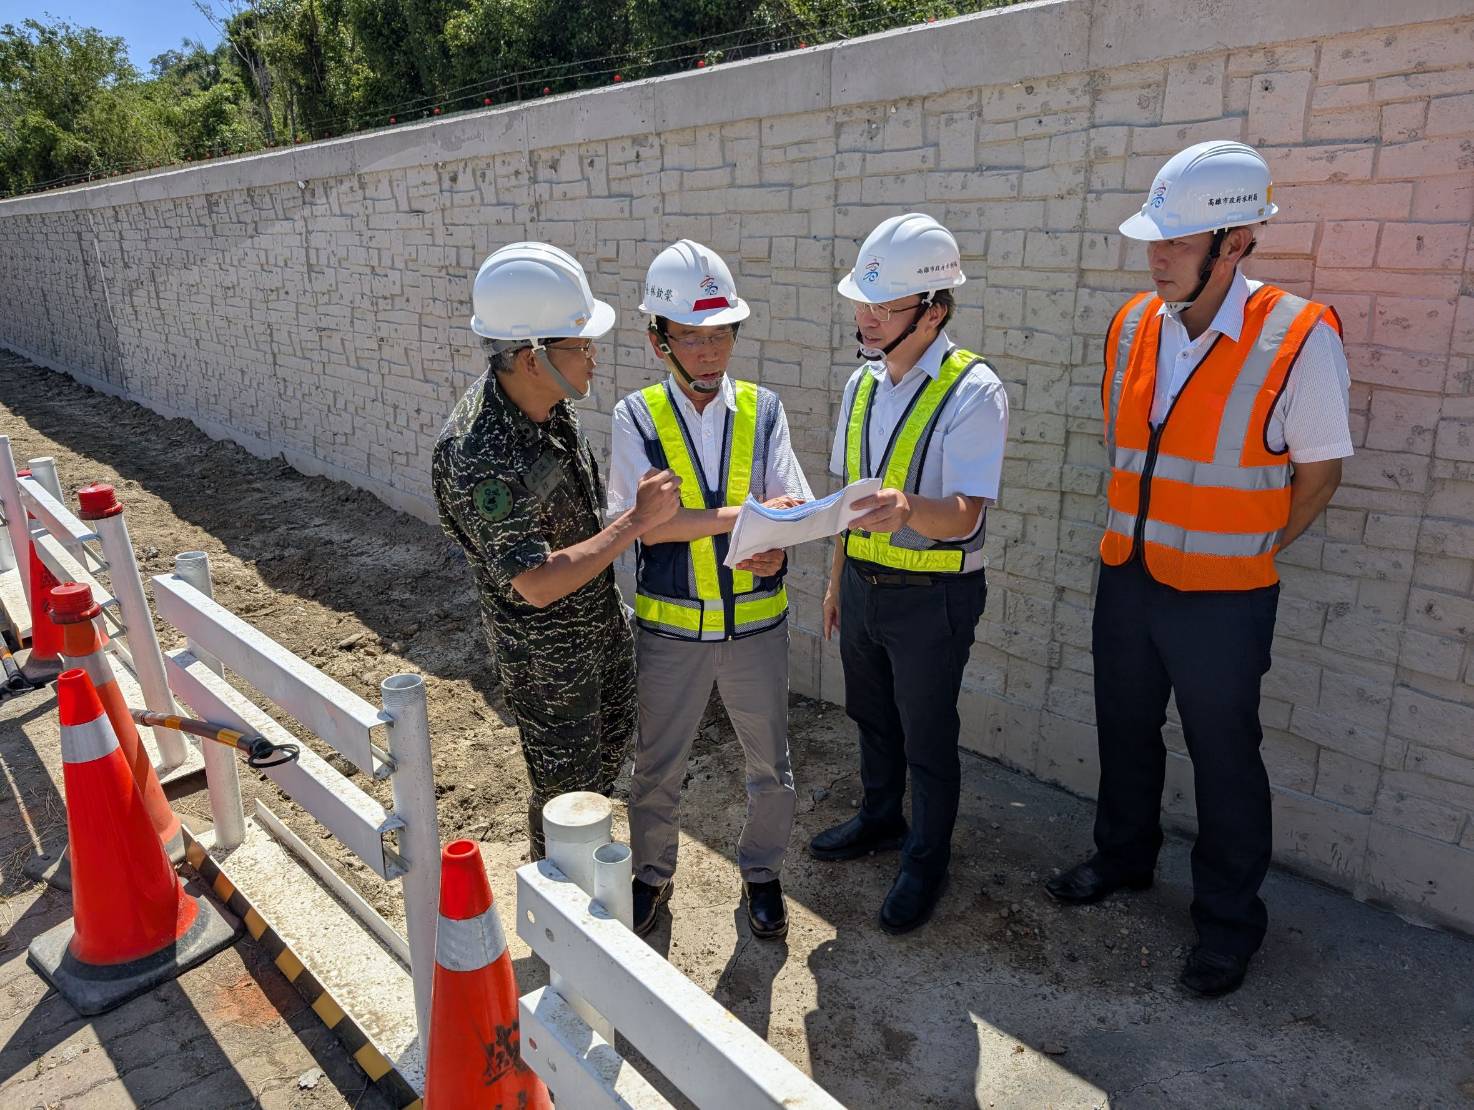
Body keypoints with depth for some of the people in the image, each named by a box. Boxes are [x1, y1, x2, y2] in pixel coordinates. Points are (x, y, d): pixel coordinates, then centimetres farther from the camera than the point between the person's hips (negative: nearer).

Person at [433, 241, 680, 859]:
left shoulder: (548, 399, -8)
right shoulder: (478, 456, -34)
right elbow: (537, 584, -34)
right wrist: (638, 520, -32)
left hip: (601, 618, 8)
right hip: (545, 651, -8)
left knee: (611, 744, 25)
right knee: (566, 784, 10)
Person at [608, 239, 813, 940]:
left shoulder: (761, 409, -2)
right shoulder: (637, 417, -8)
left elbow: (793, 502, -10)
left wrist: (776, 543, -32)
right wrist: (744, 515, -28)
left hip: (756, 622, 2)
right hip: (670, 626, -1)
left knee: (770, 764, 16)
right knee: (656, 768, 15)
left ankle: (761, 871, 42)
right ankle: (651, 872, 41)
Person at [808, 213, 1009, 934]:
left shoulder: (973, 392, -19)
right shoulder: (862, 383, 3)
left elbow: (964, 516, -27)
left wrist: (908, 508, -48)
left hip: (933, 596, -7)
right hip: (863, 583, 7)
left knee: (927, 736, 10)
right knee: (871, 715, 24)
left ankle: (925, 863, 33)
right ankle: (879, 819, 48)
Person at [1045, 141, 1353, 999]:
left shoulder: (1299, 339, -17)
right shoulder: (1134, 326, -1)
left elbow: (1319, 472, -7)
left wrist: (1251, 556, -3)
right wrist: (1137, 533, 9)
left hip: (1222, 600, -5)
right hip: (1128, 578, 5)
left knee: (1224, 759, 11)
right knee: (1126, 731, 21)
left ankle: (1229, 920, 32)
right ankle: (1124, 856, 45)